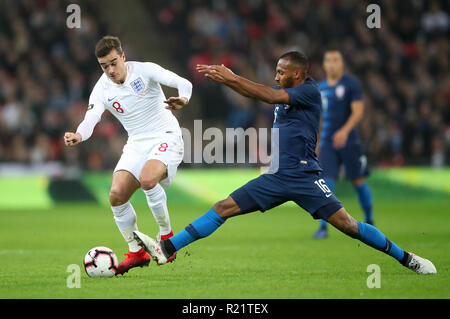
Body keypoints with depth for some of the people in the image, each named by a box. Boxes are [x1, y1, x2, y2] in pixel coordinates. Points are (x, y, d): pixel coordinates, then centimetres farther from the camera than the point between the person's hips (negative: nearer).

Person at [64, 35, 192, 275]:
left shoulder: (145, 70, -11)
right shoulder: (102, 89, -3)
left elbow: (183, 83, -21)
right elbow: (90, 119, -17)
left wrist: (183, 98, -46)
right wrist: (78, 136, -41)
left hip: (165, 137, -5)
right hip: (136, 144, 5)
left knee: (147, 179, -32)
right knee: (116, 195, -12)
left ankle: (167, 235, -10)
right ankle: (136, 252, 7)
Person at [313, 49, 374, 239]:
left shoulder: (351, 83, -3)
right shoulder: (320, 88, 11)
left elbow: (358, 111, -12)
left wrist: (345, 130, -27)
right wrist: (316, 143, 19)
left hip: (349, 142, -3)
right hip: (327, 143, 3)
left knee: (358, 182, 4)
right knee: (326, 183, -10)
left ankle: (369, 222, 23)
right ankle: (323, 227, -11)